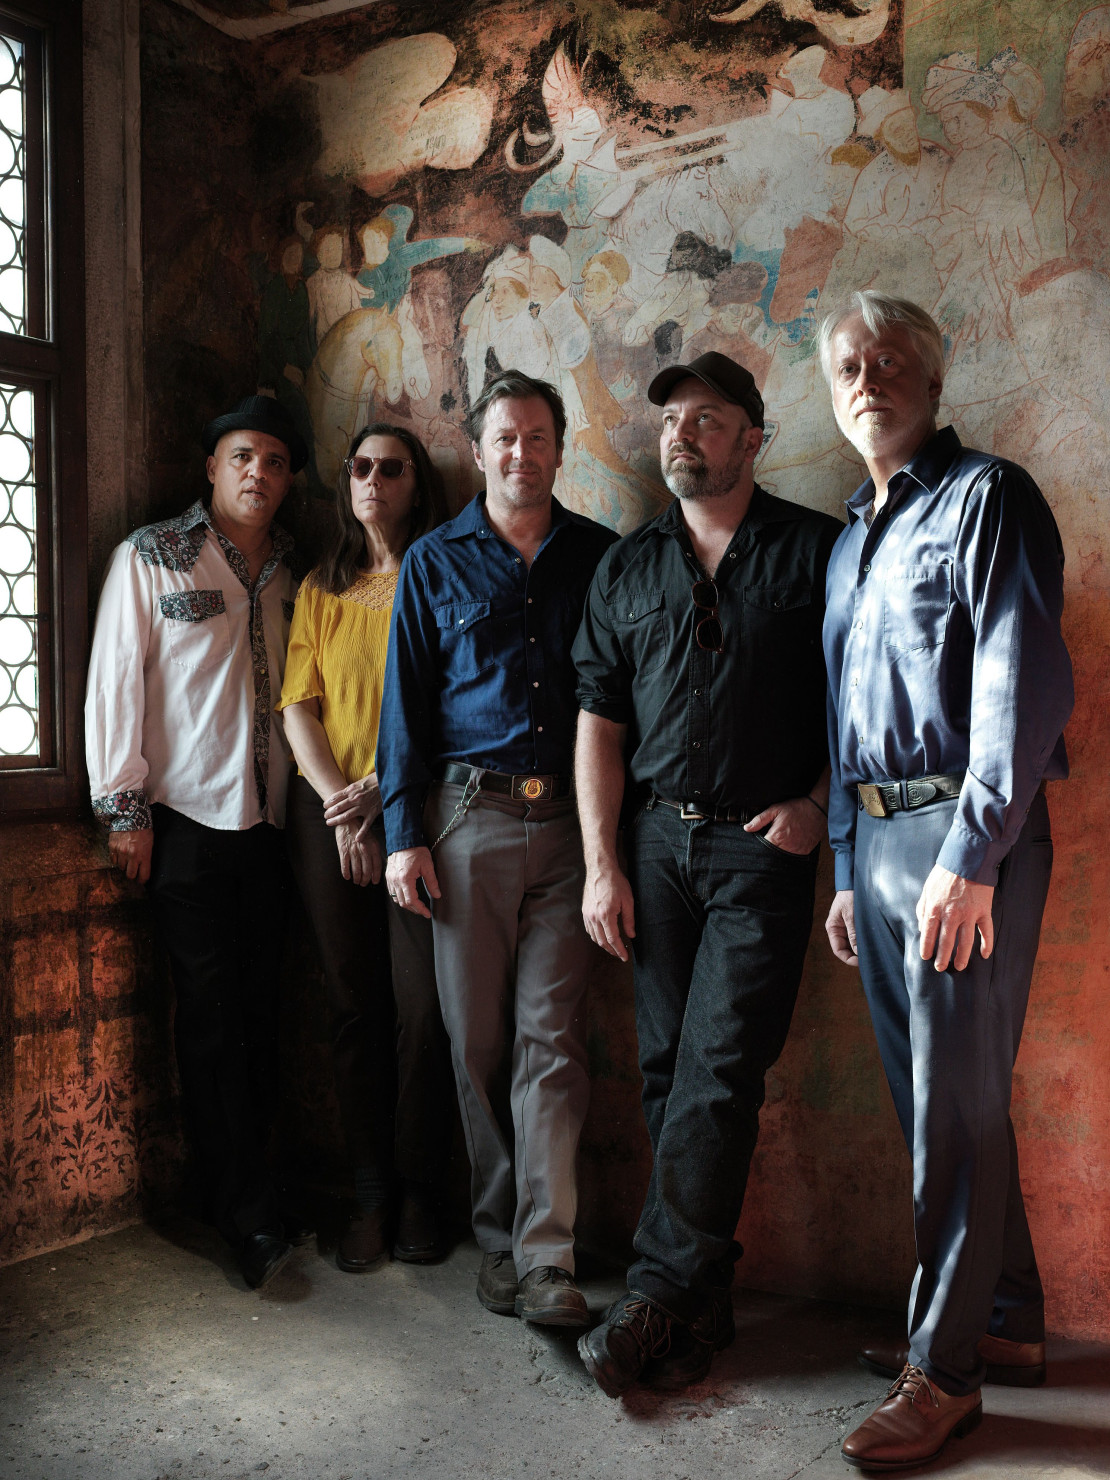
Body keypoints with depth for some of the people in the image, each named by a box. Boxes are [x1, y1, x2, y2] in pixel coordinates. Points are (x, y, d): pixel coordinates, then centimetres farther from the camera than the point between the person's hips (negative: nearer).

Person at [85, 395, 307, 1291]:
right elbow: (116, 680, -2)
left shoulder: (291, 572, 13)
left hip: (269, 820, 4)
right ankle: (251, 1216, 6)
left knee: (260, 1011, 6)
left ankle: (236, 1188, 20)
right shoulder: (150, 557, 1)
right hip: (186, 816, -4)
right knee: (213, 1015, -2)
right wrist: (124, 809, -7)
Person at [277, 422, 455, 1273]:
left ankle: (420, 1193, 11)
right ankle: (370, 1195, 16)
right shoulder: (320, 591, 14)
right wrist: (338, 803, -5)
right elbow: (298, 707, 8)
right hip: (330, 814, 3)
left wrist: (383, 788, -13)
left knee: (422, 1004, -5)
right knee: (355, 1004, 6)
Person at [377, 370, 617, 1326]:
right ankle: (498, 1238, 18)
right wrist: (403, 834, 0)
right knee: (477, 1039, 5)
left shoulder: (601, 556, 10)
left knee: (552, 1038, -3)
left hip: (568, 818, 0)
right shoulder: (434, 562, 9)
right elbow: (406, 702, 7)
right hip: (467, 820, 1)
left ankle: (546, 1255, 2)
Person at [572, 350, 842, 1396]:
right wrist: (601, 864, 2)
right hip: (655, 842, 4)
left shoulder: (815, 549, 3)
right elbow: (599, 721, 9)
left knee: (716, 1075, -8)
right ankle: (702, 1303, 19)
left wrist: (817, 802, -8)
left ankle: (658, 1291, 4)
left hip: (762, 846, -3)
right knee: (667, 1070, 7)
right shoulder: (627, 567, 12)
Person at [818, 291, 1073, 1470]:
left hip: (962, 836, -8)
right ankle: (1006, 1319, 28)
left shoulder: (986, 497, -4)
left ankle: (944, 1367, 10)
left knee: (955, 1107, -2)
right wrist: (849, 870, 16)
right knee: (928, 1099, 13)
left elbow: (1022, 683, -15)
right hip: (876, 839, 8)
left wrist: (971, 855, -20)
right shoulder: (850, 541, 20)